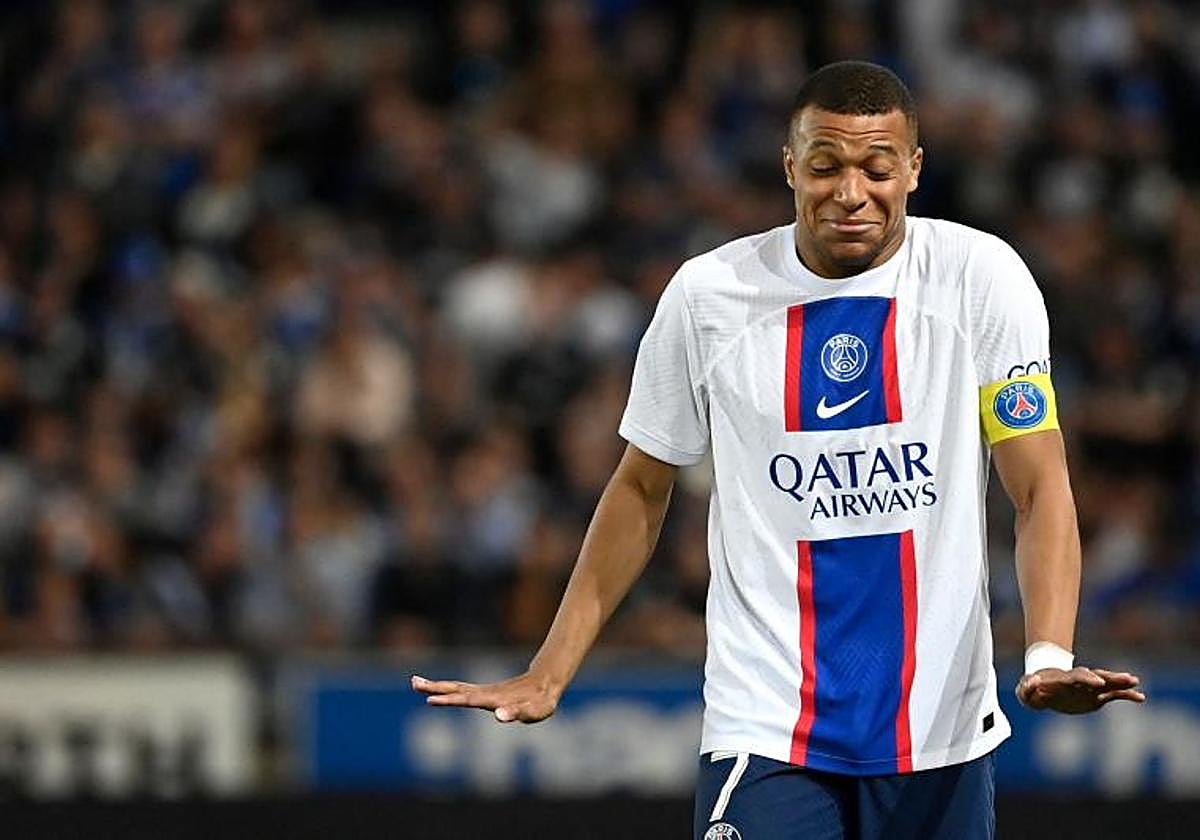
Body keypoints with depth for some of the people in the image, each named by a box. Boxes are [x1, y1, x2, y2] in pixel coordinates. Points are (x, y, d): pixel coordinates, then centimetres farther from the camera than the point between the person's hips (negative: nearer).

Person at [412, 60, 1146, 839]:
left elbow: (1041, 489, -6)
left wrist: (1050, 658, -22)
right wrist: (549, 674, 6)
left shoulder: (982, 276, -3)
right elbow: (642, 489, 11)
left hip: (943, 734, 1)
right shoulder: (707, 294, -1)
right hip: (766, 737, -1)